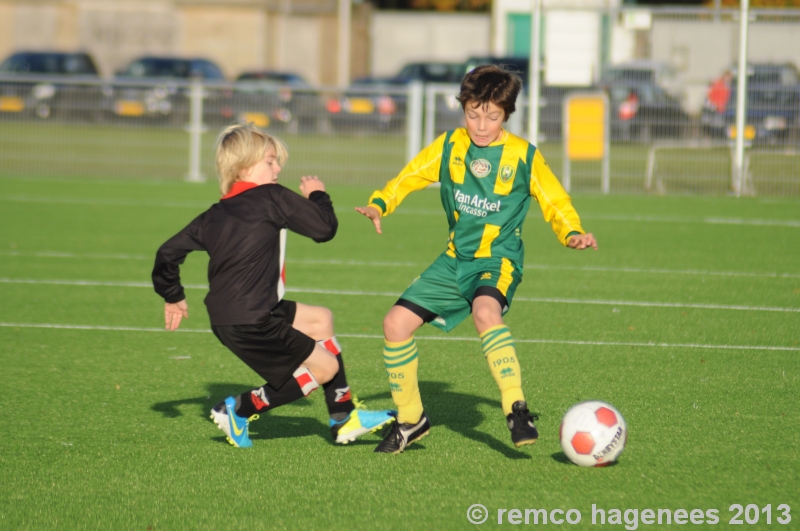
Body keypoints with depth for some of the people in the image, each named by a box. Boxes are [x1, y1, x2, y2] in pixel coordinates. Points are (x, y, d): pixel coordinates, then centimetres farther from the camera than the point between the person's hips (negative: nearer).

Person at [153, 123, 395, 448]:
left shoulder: (215, 214, 14)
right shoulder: (271, 199, -10)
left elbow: (169, 253, 15)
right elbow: (324, 228, -11)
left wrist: (172, 297, 30)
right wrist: (317, 196, 9)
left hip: (225, 317, 10)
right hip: (250, 324, -10)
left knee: (321, 320, 24)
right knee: (325, 367, 2)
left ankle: (344, 419, 27)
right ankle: (238, 411, 6)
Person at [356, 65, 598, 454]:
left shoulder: (524, 156, -5)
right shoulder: (449, 146, 2)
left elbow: (555, 203, 3)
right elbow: (410, 176, 9)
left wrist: (573, 234, -17)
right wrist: (380, 205, -9)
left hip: (498, 260, -5)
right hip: (454, 261, 5)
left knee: (485, 312, -38)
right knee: (396, 323, -5)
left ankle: (516, 408, -39)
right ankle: (410, 419, 13)